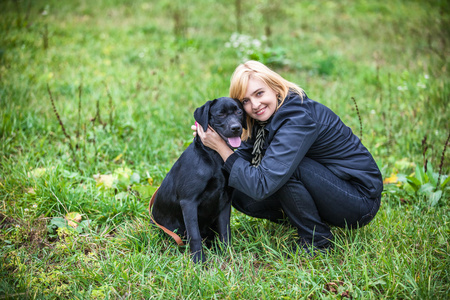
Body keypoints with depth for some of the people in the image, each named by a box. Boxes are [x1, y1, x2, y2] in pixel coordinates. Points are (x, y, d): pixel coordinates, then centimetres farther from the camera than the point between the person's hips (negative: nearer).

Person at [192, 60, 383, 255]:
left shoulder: (298, 119, -28)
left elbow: (262, 186, -33)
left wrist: (221, 147, -25)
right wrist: (210, 138, -13)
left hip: (360, 201, -8)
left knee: (284, 166, -31)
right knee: (241, 197, -6)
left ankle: (317, 239, -11)